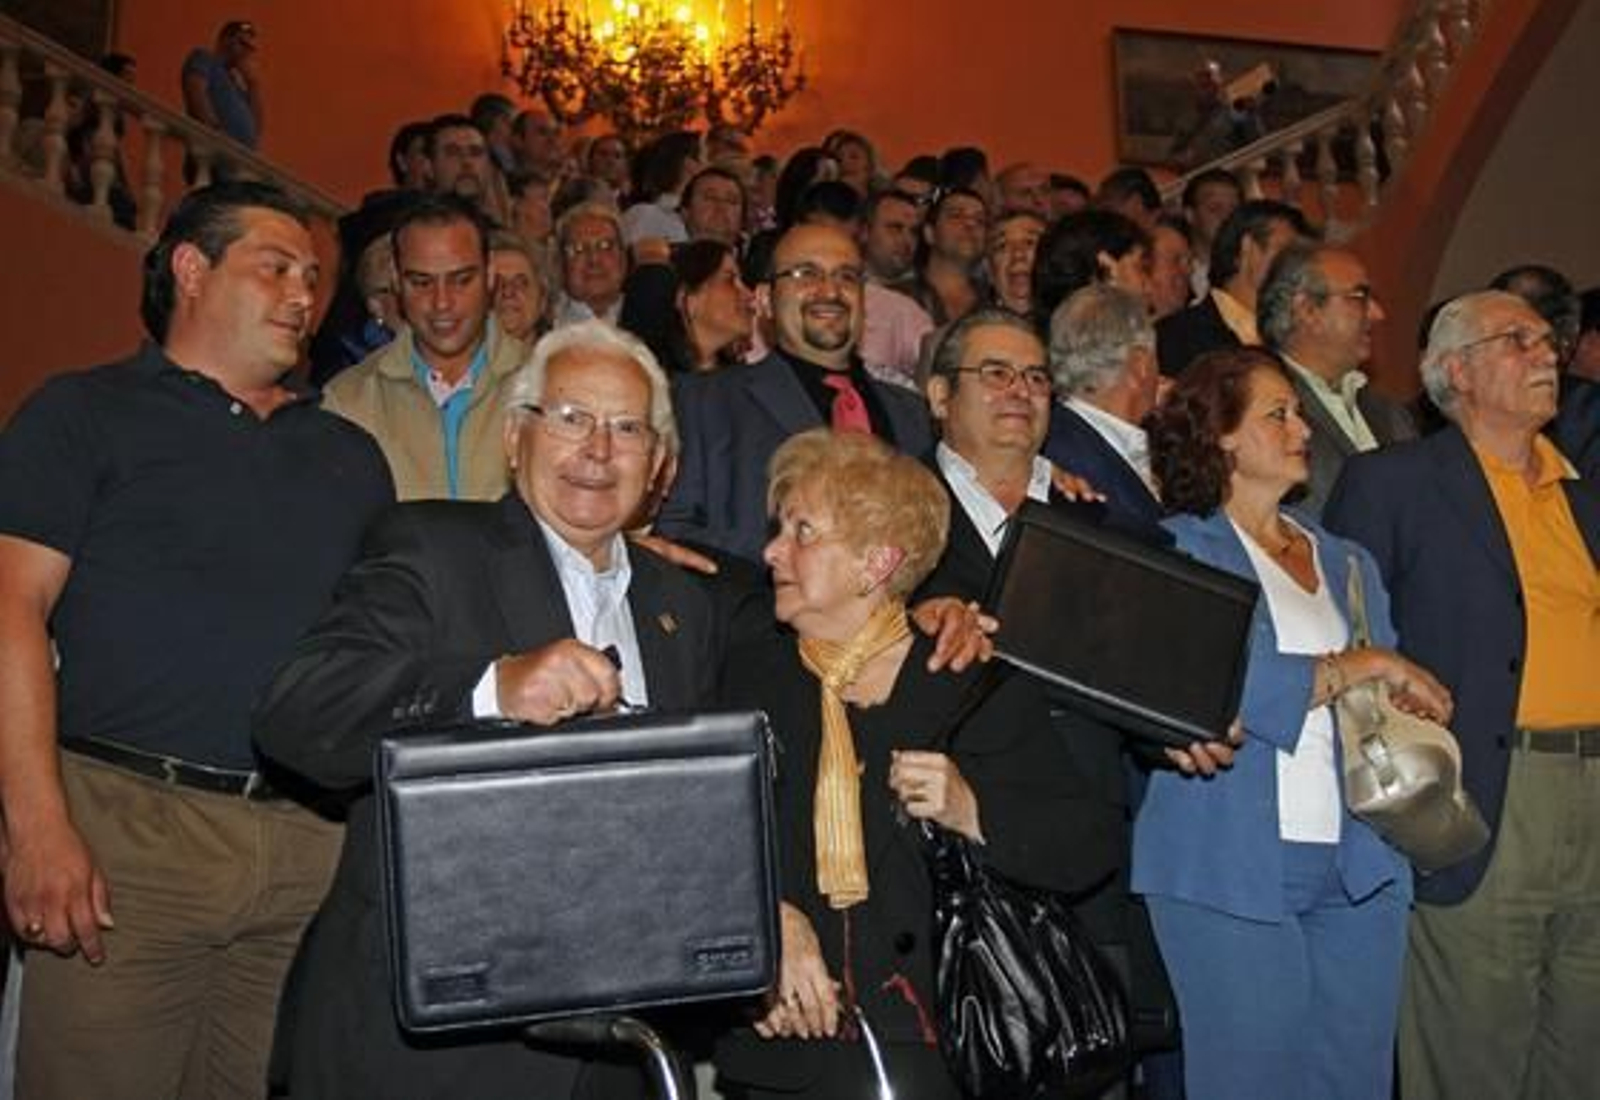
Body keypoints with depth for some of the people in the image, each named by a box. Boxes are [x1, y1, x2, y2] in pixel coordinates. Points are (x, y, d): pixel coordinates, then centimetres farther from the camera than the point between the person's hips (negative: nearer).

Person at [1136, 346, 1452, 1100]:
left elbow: (1399, 700, 15)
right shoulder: (1180, 550, 1)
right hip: (1231, 866, -5)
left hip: (1359, 865, 5)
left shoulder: (1349, 564, 20)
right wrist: (1364, 666, -8)